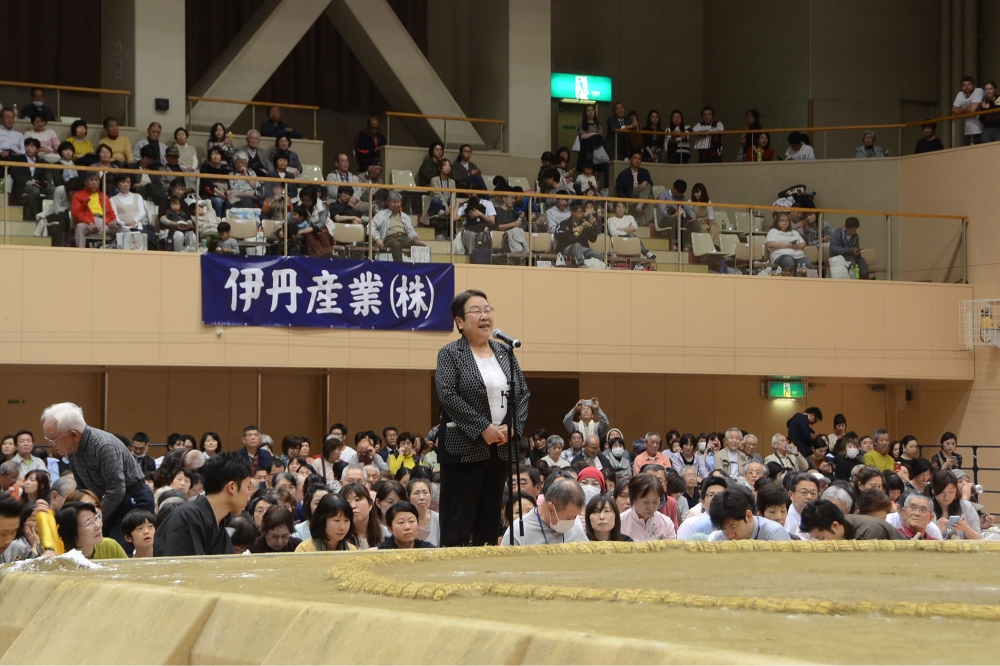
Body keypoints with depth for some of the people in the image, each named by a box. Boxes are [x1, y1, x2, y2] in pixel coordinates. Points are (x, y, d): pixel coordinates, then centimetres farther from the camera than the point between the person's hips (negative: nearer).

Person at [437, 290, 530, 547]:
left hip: (501, 447, 5)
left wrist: (512, 426, -6)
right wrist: (483, 428, -18)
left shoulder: (505, 353, 14)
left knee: (490, 519, 7)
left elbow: (523, 393, 11)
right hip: (464, 448, -5)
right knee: (458, 520, -5)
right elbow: (448, 396, -14)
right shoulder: (450, 354, -3)